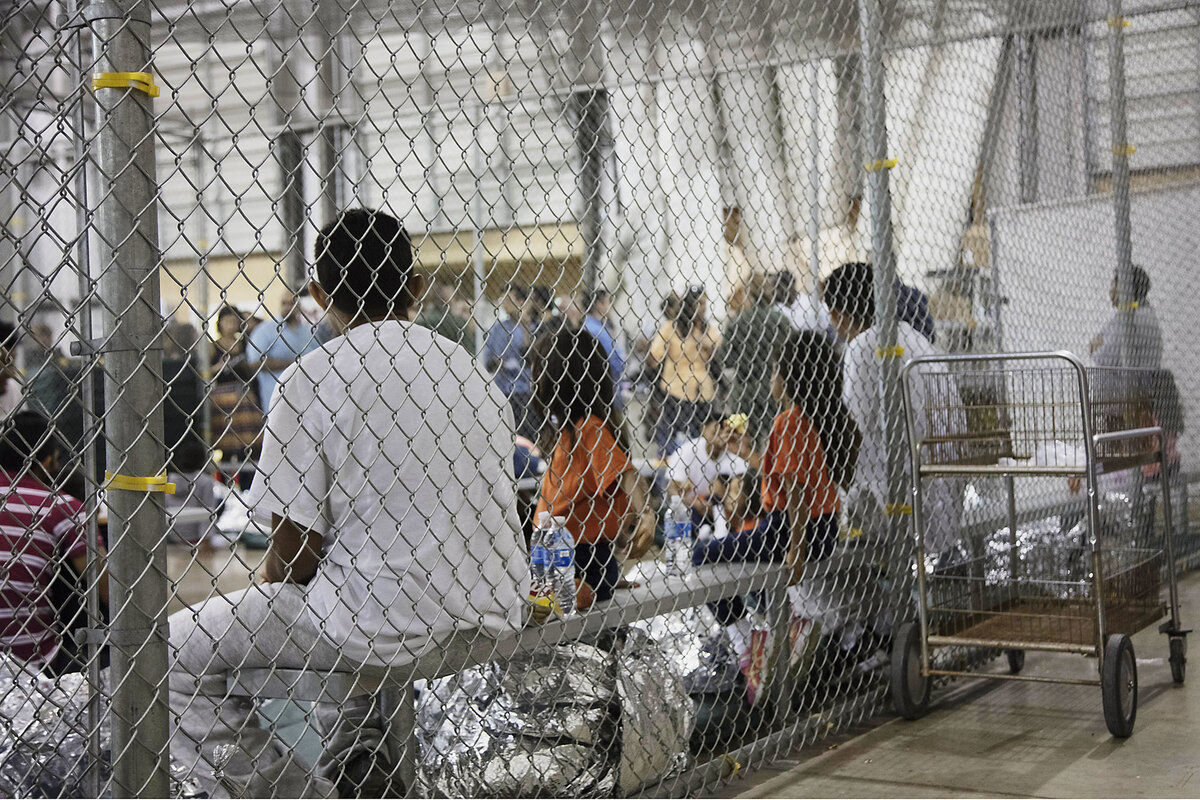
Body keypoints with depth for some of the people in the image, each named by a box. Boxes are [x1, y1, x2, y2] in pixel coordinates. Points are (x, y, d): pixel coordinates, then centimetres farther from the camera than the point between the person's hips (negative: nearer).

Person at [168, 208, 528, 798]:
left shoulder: (312, 378, -9)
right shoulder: (472, 373, 9)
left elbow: (295, 546, -11)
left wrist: (271, 594, 12)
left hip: (392, 626, -7)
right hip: (489, 619, 7)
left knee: (172, 654, 5)